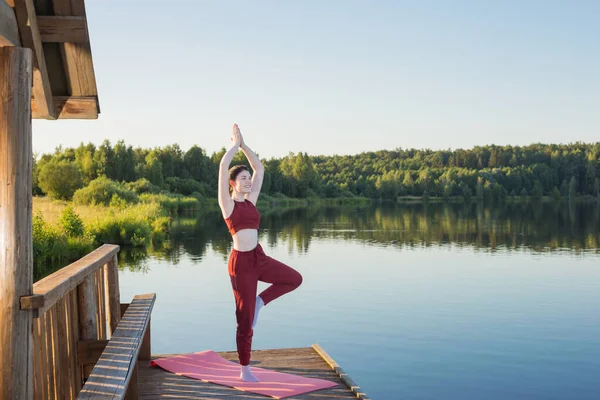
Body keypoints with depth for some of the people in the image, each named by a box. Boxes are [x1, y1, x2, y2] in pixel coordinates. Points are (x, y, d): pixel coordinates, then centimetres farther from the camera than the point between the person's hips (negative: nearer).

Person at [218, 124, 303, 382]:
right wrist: (235, 145, -2)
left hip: (259, 258, 7)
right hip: (241, 262, -7)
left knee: (295, 279, 6)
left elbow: (259, 169, 14)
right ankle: (245, 371, 16)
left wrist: (243, 145, 12)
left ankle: (260, 301, 15)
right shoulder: (228, 203, -7)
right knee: (245, 320, 1)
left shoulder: (250, 200, 10)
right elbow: (223, 166, -17)